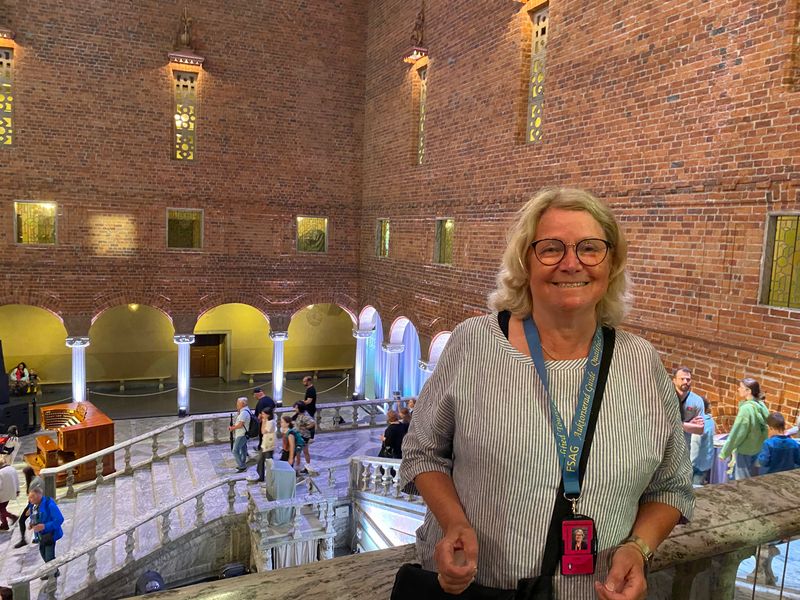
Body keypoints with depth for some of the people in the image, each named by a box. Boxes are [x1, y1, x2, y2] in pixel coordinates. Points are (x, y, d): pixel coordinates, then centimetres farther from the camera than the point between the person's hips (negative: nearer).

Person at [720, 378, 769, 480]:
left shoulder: (746, 408, -21)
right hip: (758, 450, 7)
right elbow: (763, 429, 7)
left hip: (745, 452, -7)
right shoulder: (761, 405, 1)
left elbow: (737, 433, -18)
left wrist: (724, 452, -11)